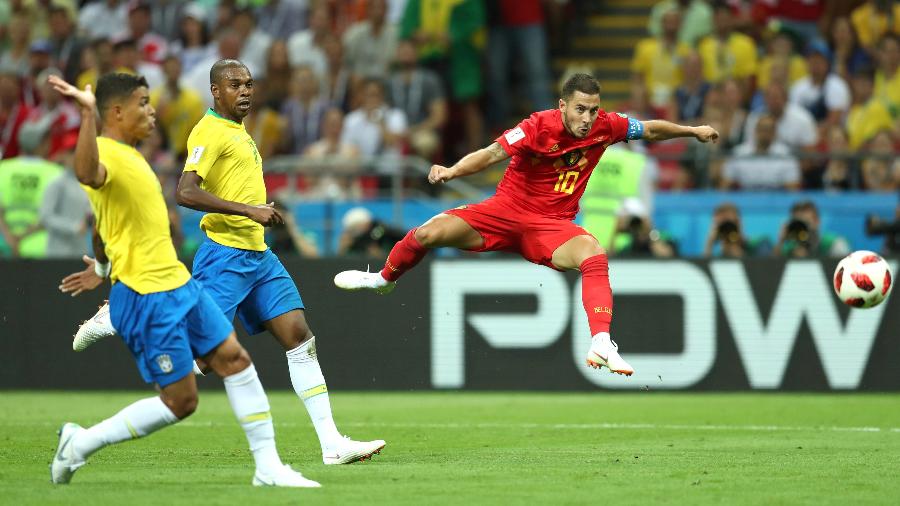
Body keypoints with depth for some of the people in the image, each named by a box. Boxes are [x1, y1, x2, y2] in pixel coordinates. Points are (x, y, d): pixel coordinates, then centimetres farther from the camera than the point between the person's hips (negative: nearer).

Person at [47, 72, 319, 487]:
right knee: (180, 401, -6)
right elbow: (87, 174, -44)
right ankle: (80, 444, 7)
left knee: (235, 359, 7)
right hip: (145, 296, -10)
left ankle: (268, 468, 12)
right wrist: (88, 113, -54)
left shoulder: (129, 155, 15)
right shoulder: (106, 153, -17)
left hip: (178, 285, 10)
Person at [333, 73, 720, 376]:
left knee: (594, 256, -31)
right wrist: (452, 171, -42)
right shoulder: (539, 127, -18)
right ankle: (383, 279, 19)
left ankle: (601, 344, -38)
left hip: (553, 225, 1)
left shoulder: (605, 126, -6)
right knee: (429, 233, -14)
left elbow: (650, 129, 13)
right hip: (506, 211, -1)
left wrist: (693, 131, 16)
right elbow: (493, 153, -26)